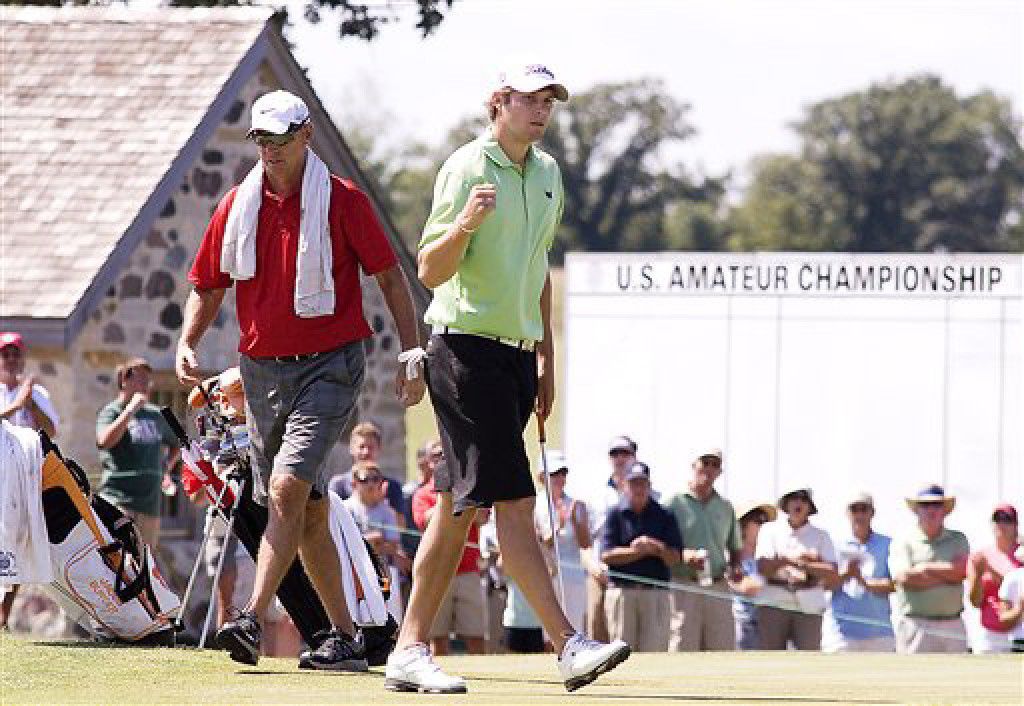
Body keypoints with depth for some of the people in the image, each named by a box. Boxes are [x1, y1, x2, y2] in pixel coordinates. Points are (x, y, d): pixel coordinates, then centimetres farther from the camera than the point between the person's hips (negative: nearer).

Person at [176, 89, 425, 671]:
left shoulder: (343, 201, -5)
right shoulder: (237, 207, 7)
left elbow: (390, 276, 1)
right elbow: (208, 287, 14)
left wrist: (411, 354, -3)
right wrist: (187, 345, -4)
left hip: (330, 366, -5)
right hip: (263, 372, 5)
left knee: (288, 488, -21)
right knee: (308, 511, 9)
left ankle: (253, 622, -29)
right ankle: (345, 639, 17)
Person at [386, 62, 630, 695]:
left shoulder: (547, 174, 15)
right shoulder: (466, 169, -9)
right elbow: (430, 271, -14)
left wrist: (546, 356, 23)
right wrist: (464, 225, -34)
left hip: (516, 355, 8)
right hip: (468, 351, -8)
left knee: (459, 509, 8)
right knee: (513, 501, -13)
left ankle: (411, 651, 11)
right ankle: (569, 646, -19)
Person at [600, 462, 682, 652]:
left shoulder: (664, 516, 10)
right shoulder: (615, 515, 7)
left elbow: (675, 557, 3)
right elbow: (607, 555, -4)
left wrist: (657, 548, -17)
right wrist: (640, 551, -11)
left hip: (656, 592, 1)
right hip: (622, 590, -1)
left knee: (654, 649, -6)